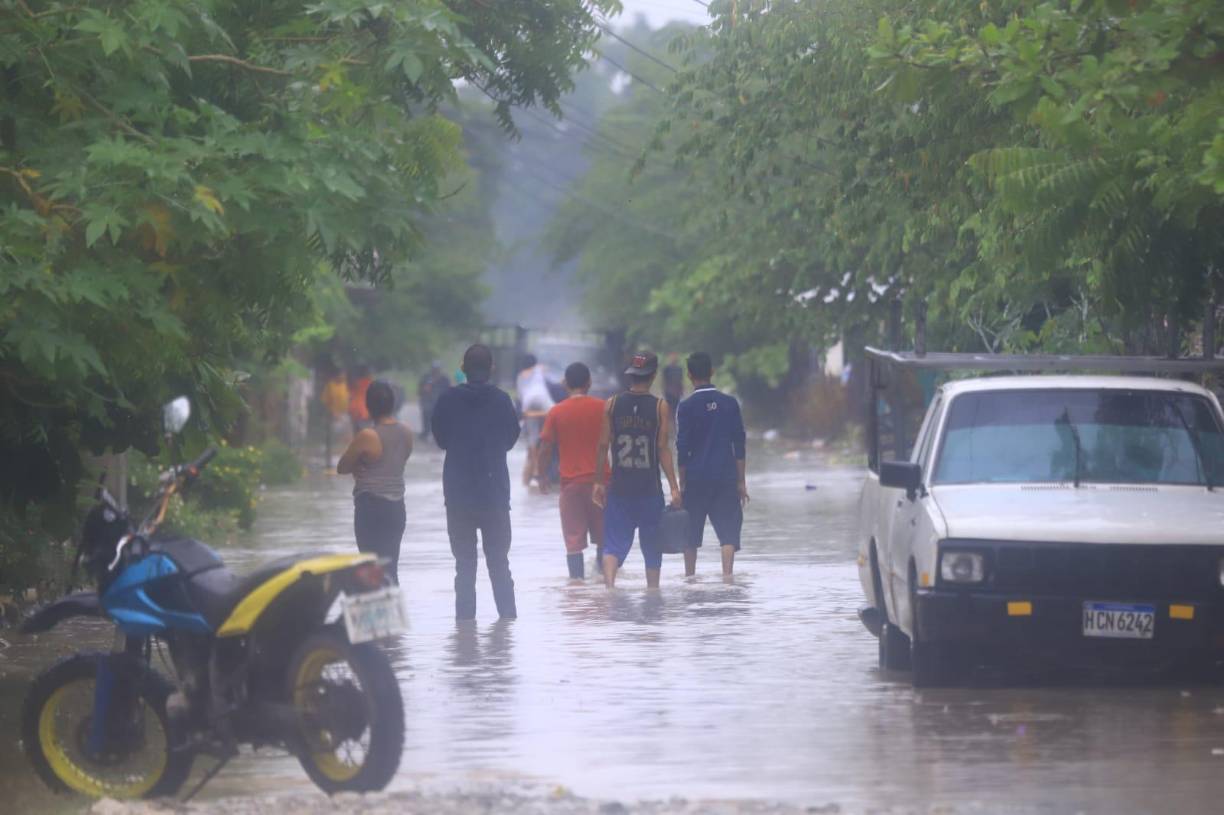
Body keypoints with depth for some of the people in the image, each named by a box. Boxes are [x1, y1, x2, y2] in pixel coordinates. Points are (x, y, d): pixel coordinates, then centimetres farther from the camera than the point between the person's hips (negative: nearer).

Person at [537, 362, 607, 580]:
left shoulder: (556, 412, -2)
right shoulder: (602, 408, -1)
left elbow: (545, 449, -2)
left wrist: (542, 477, 11)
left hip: (571, 482, 0)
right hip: (599, 480, 1)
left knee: (574, 538, 2)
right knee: (603, 535, 13)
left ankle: (577, 579, -4)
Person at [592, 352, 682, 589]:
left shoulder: (612, 405, -1)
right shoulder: (660, 407, -6)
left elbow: (603, 446, -1)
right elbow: (663, 449, -8)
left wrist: (598, 482, 7)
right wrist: (674, 487, -4)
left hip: (619, 487, 1)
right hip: (650, 488, -1)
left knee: (614, 542, 1)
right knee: (652, 544, 14)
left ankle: (609, 582, -22)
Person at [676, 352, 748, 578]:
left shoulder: (687, 407, -4)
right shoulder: (729, 403, 3)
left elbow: (682, 448, -4)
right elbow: (739, 445, 4)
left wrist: (681, 483, 2)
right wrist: (741, 481, 10)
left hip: (696, 478, -1)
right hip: (726, 477, 1)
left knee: (691, 533, 11)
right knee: (728, 530, -1)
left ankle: (690, 578, 18)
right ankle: (727, 574, -18)